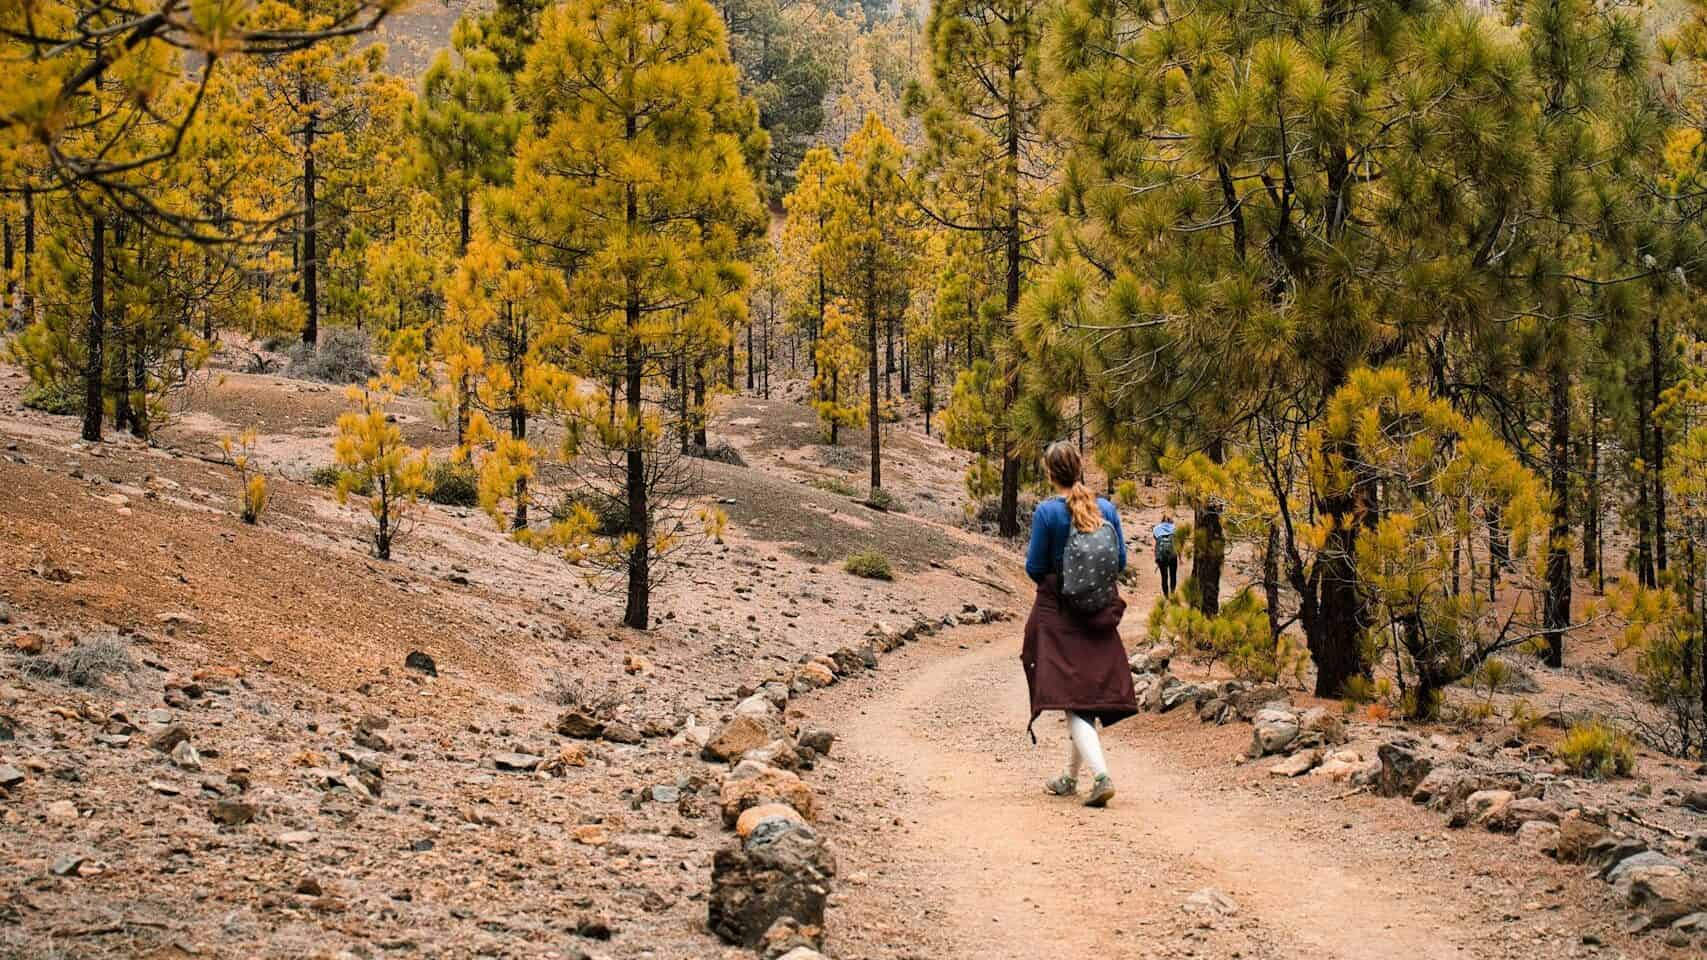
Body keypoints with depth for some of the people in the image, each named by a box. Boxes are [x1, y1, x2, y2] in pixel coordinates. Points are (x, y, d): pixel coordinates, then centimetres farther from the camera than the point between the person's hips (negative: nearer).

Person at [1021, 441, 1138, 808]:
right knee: (1089, 694, 15)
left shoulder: (1047, 512, -13)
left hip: (1059, 616, -4)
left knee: (1073, 700, -5)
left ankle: (1101, 775, -24)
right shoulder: (1107, 509, 0)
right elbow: (1121, 562, 7)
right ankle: (1070, 778, 26)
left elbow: (1035, 568, -9)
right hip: (1099, 619, 4)